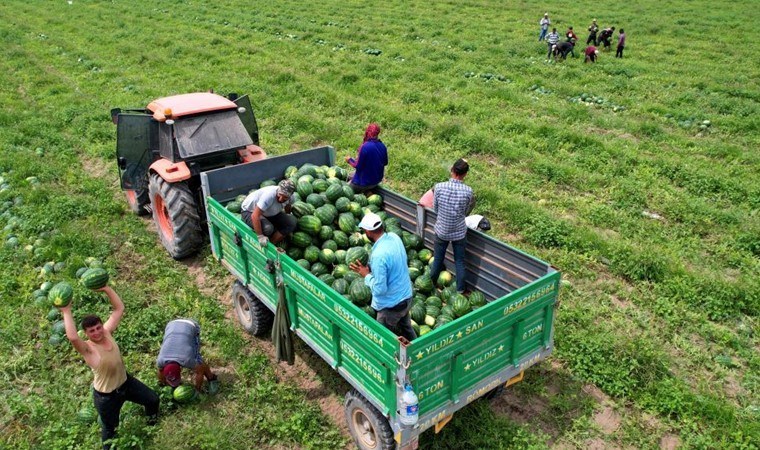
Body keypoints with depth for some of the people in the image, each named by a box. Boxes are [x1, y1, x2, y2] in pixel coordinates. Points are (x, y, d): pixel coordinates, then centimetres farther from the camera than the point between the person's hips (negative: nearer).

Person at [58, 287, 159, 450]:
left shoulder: (107, 332, -12)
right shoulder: (87, 349, -28)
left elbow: (119, 308, -11)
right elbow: (72, 337, -51)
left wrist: (107, 289, -21)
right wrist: (67, 312, -43)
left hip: (126, 382, 5)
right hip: (106, 396, -5)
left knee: (153, 399, 21)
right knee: (110, 427, 19)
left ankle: (152, 418, 57)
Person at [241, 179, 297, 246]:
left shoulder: (290, 197, -16)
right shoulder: (269, 195, -38)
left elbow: (287, 205, 11)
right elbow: (255, 216, -39)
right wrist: (260, 236, -37)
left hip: (268, 213, 7)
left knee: (292, 222, -13)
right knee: (267, 228, -36)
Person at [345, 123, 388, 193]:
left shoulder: (365, 147, -25)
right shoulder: (382, 146, -5)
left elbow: (358, 166, -20)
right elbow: (385, 162, 9)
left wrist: (350, 160, -2)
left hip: (364, 182, -7)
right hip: (377, 180, 7)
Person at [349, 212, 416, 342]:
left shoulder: (378, 255, -33)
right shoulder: (394, 237, -8)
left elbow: (380, 289, -27)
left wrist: (366, 275, -11)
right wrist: (370, 267, 2)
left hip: (391, 305, -8)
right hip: (406, 296, 8)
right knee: (406, 327, 29)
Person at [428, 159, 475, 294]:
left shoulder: (439, 187, -19)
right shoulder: (468, 191, -21)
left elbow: (435, 208, -4)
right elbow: (466, 212, -6)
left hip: (442, 231, 1)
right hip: (459, 232, -1)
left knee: (437, 259, 20)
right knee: (459, 261, 18)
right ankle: (460, 289, 31)